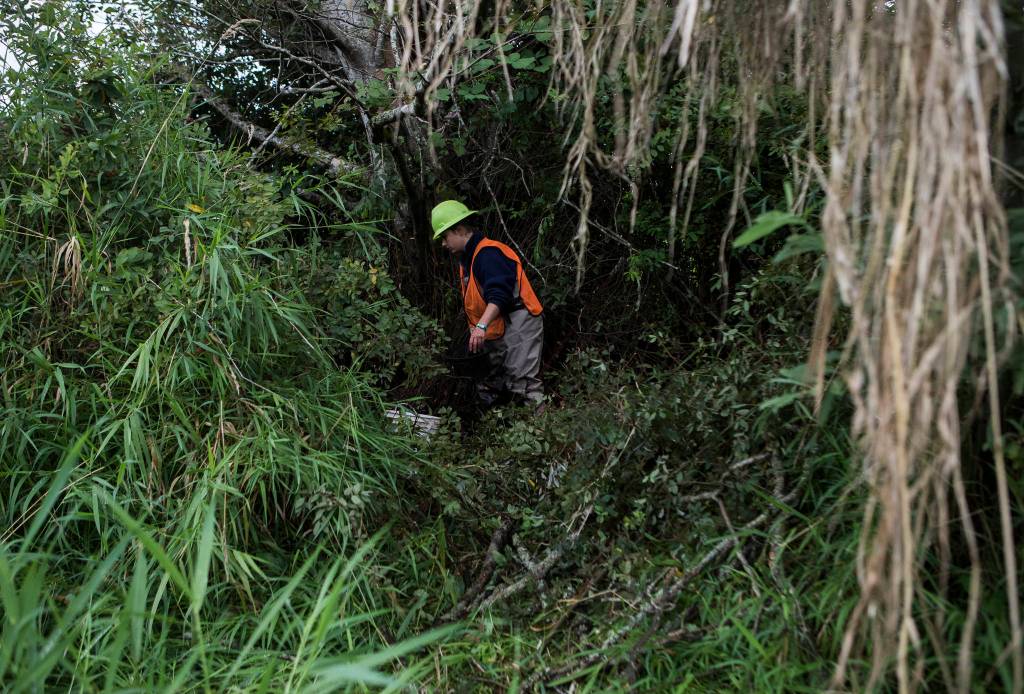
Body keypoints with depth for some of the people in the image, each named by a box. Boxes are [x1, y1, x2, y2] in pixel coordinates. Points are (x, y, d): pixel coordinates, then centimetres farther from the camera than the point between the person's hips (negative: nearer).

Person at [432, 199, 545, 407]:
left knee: (523, 384, -16)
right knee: (486, 388, 12)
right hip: (494, 334, 11)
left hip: (518, 327, -11)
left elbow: (499, 295, -29)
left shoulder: (489, 252, -15)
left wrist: (482, 326, -39)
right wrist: (475, 334, 15)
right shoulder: (467, 259, 19)